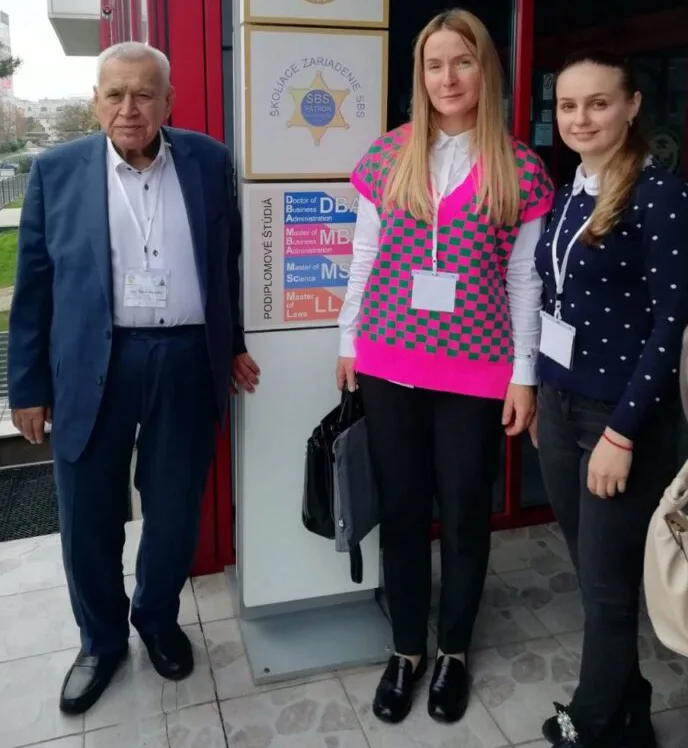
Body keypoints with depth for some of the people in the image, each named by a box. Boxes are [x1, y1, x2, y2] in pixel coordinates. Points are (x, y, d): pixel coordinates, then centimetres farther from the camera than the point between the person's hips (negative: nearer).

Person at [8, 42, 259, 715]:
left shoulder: (208, 161, 4)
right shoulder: (57, 170, 1)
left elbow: (228, 261, 12)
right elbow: (33, 285, 2)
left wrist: (233, 345, 13)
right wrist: (28, 386, 2)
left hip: (188, 361, 1)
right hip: (93, 366, 0)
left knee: (175, 510, 13)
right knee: (88, 518, 10)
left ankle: (158, 619, 40)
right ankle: (100, 639, 35)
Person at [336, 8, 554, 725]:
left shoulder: (520, 170, -2)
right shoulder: (386, 157, 3)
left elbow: (525, 280, 0)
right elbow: (364, 257, 8)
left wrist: (524, 374, -2)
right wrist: (348, 342, 7)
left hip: (476, 371, -1)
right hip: (391, 366, 2)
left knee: (465, 516, 11)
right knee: (400, 510, 12)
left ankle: (453, 651, 34)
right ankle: (407, 648, 32)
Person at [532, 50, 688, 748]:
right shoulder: (567, 194, 9)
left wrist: (622, 432, -17)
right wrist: (539, 395, 14)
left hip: (622, 416, -7)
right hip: (559, 405, 7)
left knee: (608, 587, 6)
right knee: (591, 572, 17)